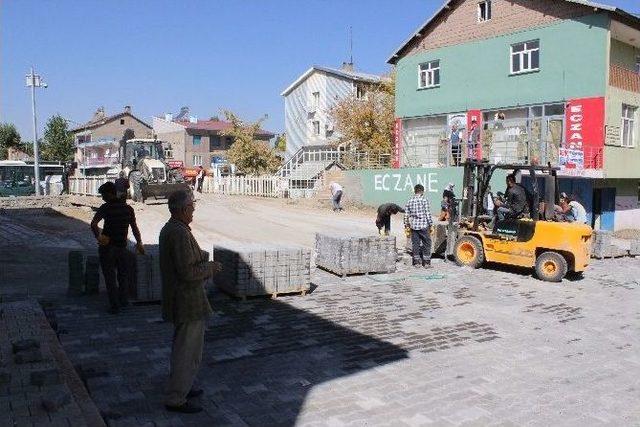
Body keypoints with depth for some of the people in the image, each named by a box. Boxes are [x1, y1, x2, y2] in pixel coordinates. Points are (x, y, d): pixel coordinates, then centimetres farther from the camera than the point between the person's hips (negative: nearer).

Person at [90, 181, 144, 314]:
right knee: (124, 274, 20)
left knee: (110, 277, 5)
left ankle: (114, 305, 7)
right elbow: (134, 228, 10)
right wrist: (139, 243, 17)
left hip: (107, 247, -3)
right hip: (122, 247, 3)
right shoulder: (128, 208, 4)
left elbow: (93, 224, -22)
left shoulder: (106, 208, -9)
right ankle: (122, 300, 23)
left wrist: (98, 236, -10)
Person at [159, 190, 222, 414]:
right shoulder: (180, 234, -24)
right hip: (188, 301, -11)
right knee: (189, 351, 0)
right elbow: (188, 272, -26)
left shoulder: (168, 229, 8)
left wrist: (201, 256, 8)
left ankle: (180, 387, 38)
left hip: (178, 300, 11)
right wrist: (212, 267, -12)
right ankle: (175, 399, 10)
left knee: (181, 347, 23)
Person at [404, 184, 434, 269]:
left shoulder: (410, 201, 5)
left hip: (413, 226, 4)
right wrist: (430, 224, -1)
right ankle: (426, 263, 7)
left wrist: (407, 225, 16)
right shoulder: (424, 200, -8)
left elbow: (406, 215, 7)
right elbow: (428, 213, -8)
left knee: (415, 244, 8)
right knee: (426, 243, 6)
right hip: (423, 225, -4)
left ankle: (416, 262, 12)